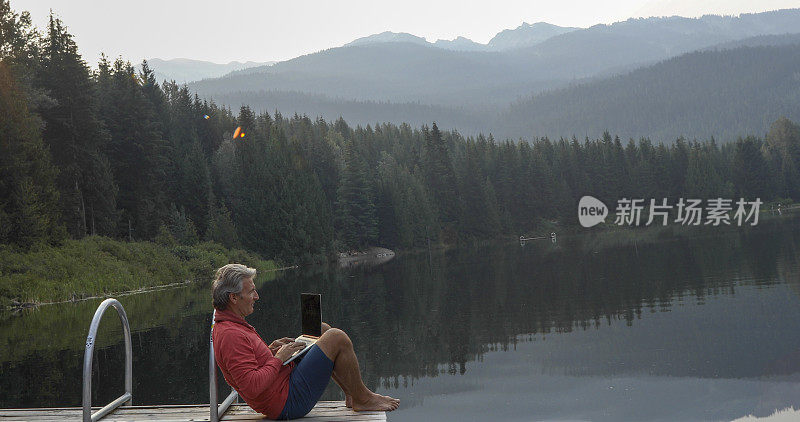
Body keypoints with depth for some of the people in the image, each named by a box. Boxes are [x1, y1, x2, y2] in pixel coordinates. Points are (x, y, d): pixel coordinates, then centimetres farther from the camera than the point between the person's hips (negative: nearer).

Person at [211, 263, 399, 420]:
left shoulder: (224, 327, 10)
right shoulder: (230, 336, -24)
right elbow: (252, 387, -30)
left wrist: (270, 350, 8)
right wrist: (279, 358, -19)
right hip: (290, 402, -11)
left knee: (322, 329, 17)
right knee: (337, 338, -14)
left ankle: (350, 393, 19)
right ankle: (363, 399, 5)